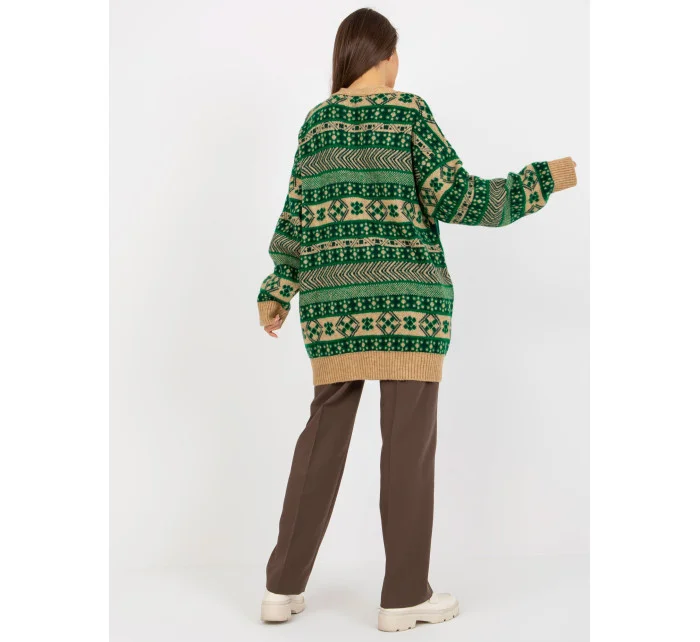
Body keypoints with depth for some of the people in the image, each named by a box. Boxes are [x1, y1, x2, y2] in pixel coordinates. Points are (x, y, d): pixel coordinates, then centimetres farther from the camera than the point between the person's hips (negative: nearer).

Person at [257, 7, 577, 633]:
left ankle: (285, 586, 10)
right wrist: (541, 181, -1)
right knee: (410, 436, 1)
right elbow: (455, 198, -9)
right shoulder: (408, 111, -3)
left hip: (334, 296, 5)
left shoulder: (316, 122, 11)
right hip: (403, 293, -5)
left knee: (325, 432, 10)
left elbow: (297, 218, 11)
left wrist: (278, 292, 19)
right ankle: (404, 595, 6)